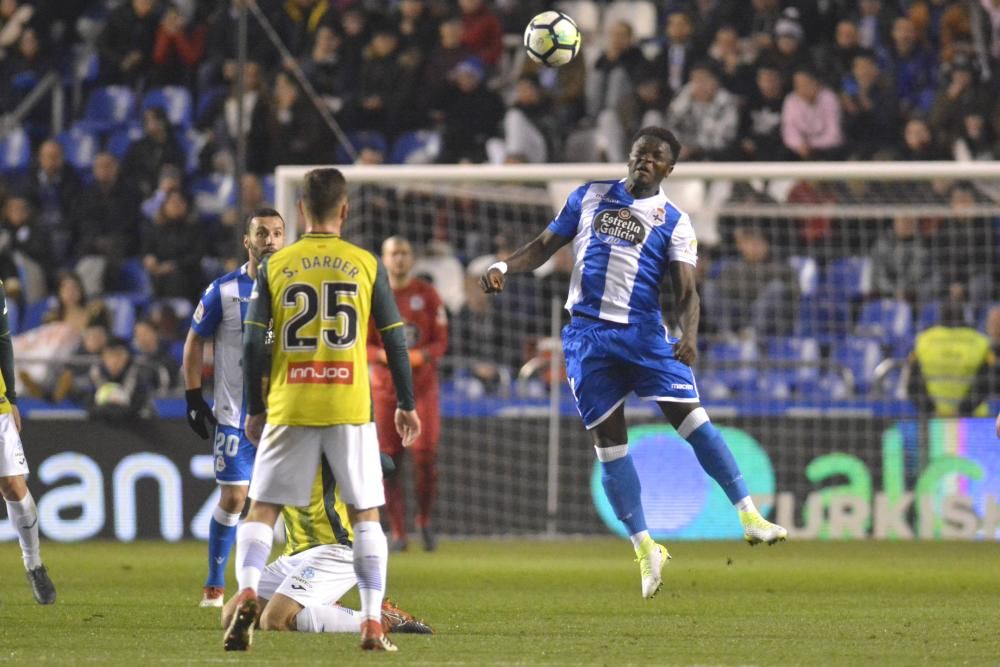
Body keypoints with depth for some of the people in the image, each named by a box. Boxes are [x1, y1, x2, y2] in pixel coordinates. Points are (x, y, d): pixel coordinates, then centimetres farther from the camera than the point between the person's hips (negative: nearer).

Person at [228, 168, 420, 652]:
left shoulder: (274, 267, 3)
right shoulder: (366, 265, 3)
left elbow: (253, 344, 2)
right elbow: (395, 341, 4)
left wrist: (254, 409, 11)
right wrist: (406, 405, 14)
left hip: (289, 408, 0)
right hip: (350, 407, 0)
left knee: (263, 510, 6)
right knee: (365, 515, 10)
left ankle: (247, 590, -20)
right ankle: (372, 622, 1)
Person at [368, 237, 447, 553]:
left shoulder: (427, 295, 3)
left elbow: (440, 342, 2)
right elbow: (363, 346, 2)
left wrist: (421, 355, -19)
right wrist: (386, 355, -19)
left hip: (423, 382, 0)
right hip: (386, 385, 0)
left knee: (426, 453, -12)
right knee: (389, 459, -4)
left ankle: (424, 519, 10)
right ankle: (398, 532, 4)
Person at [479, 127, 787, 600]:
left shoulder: (673, 221, 5)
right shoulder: (590, 197, 12)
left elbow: (685, 291, -2)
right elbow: (545, 246, 17)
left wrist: (689, 335, -22)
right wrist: (504, 267, -2)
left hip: (644, 333, -2)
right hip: (588, 331, 2)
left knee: (692, 417, -14)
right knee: (608, 442, 0)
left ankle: (749, 516, -12)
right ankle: (644, 549, 7)